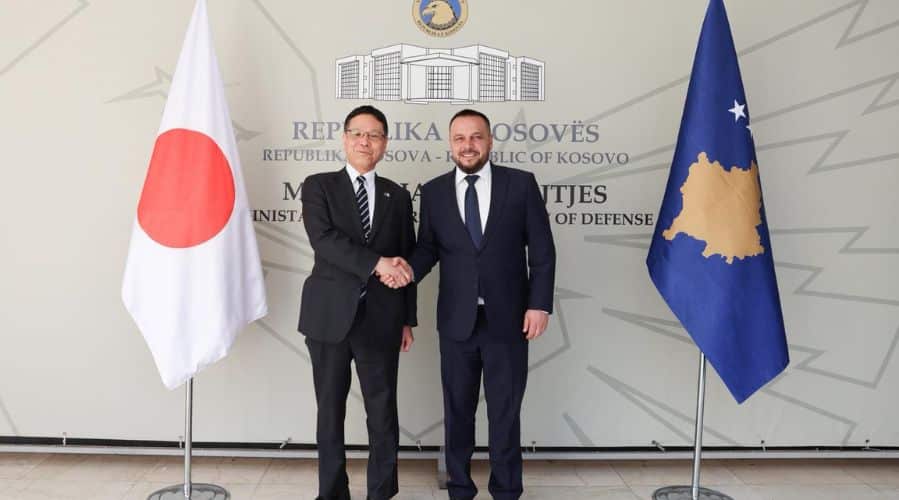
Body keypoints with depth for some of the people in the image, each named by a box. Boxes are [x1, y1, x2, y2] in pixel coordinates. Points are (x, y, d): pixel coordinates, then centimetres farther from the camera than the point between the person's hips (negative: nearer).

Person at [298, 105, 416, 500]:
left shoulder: (398, 196, 11)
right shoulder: (318, 186, 4)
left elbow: (408, 260, 11)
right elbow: (323, 239, -13)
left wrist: (408, 319, 8)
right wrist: (376, 263, -21)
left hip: (380, 318, 1)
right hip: (330, 314, -1)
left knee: (383, 412, 4)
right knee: (330, 409, 10)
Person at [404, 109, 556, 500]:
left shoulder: (521, 184, -1)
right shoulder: (434, 191, 4)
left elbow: (541, 249, -2)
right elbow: (428, 247, 4)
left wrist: (540, 303, -8)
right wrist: (410, 269, -18)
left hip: (508, 318, -2)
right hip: (457, 319, 2)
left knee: (505, 410, 9)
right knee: (457, 409, 13)